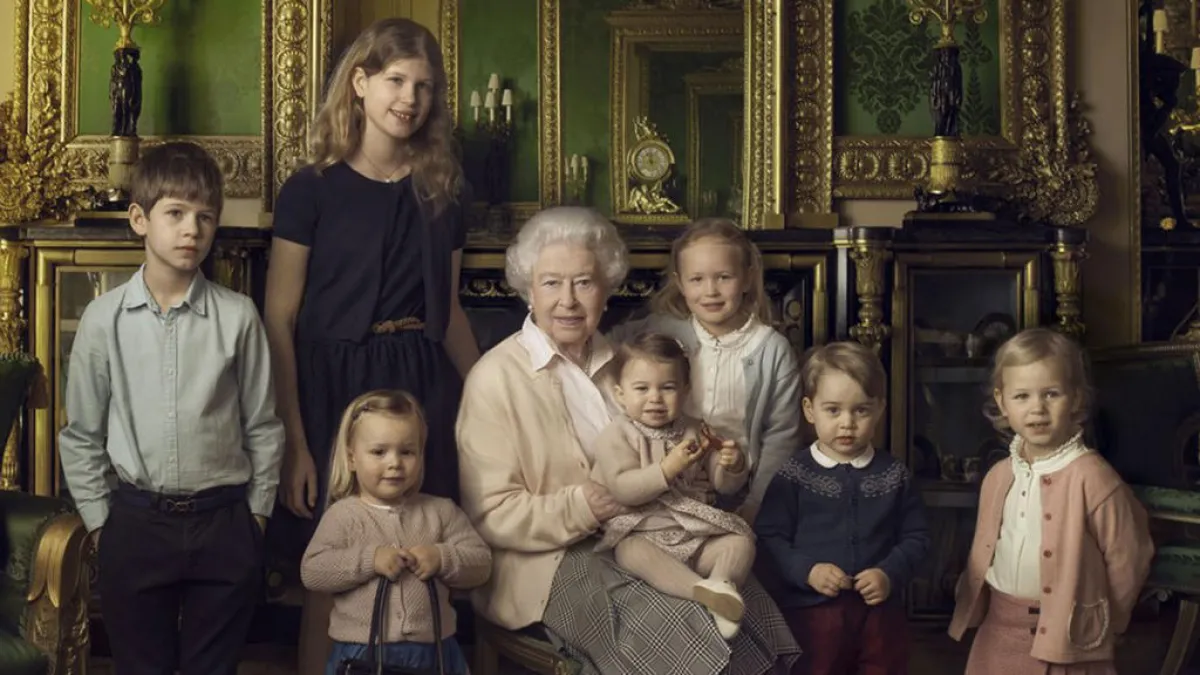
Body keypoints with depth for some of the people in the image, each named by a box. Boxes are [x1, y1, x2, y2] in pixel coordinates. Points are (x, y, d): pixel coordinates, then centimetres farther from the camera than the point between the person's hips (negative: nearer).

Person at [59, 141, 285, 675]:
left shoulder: (238, 317, -5)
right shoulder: (103, 319, -2)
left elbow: (262, 426, 3)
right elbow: (81, 434, 6)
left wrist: (256, 512, 4)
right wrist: (98, 519, 5)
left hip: (223, 522, -1)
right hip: (135, 524, 1)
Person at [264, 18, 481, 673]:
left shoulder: (443, 193, 8)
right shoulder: (310, 190, -4)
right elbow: (279, 324, -6)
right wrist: (293, 441, -13)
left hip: (423, 386, 4)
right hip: (333, 385, -3)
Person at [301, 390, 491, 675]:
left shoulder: (440, 511, 5)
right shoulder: (342, 514, -2)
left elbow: (482, 562, 4)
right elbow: (311, 571, -11)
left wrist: (442, 558, -15)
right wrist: (368, 559, -21)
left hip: (432, 649, 2)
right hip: (361, 652, -2)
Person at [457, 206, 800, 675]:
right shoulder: (496, 377, -6)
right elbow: (489, 514, -10)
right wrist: (580, 509, -23)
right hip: (550, 560, -6)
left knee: (743, 601, -20)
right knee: (671, 628, -29)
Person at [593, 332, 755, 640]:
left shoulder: (694, 433, 10)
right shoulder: (617, 436, -3)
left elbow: (725, 486, 13)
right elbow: (623, 489, -17)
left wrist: (733, 466, -10)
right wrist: (668, 469, -26)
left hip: (697, 534, 5)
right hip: (643, 532, -5)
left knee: (741, 539, -14)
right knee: (632, 551, -36)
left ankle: (722, 583, -38)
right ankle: (701, 588, -48)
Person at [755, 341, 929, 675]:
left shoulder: (894, 475, 2)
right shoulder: (794, 475, -5)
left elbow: (916, 537, 4)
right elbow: (769, 537, -7)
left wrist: (891, 574, -12)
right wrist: (806, 570, -21)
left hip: (880, 609, 3)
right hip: (811, 610, -2)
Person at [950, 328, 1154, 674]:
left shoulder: (1092, 477, -17)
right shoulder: (998, 476, 4)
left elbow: (1126, 562, -10)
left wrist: (1098, 625, 1)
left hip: (1064, 642, -5)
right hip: (997, 635, 6)